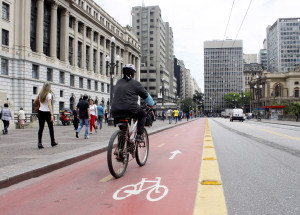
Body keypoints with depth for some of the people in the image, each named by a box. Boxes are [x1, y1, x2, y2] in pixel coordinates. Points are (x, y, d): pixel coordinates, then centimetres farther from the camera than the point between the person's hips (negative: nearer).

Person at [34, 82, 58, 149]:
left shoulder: (40, 94, 4)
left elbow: (35, 101, 18)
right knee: (51, 128, 11)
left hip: (40, 112, 4)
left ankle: (39, 143, -3)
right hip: (47, 113, -4)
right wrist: (51, 115, -22)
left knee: (41, 128, 4)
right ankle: (53, 142, 21)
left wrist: (35, 102, 42)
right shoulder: (49, 95, -11)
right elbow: (49, 105, -19)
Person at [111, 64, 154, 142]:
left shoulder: (118, 82, 19)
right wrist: (152, 104, 32)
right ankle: (139, 135, 13)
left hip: (115, 111, 5)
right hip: (130, 109, -5)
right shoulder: (135, 83, 3)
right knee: (143, 115, 22)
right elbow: (146, 95, 14)